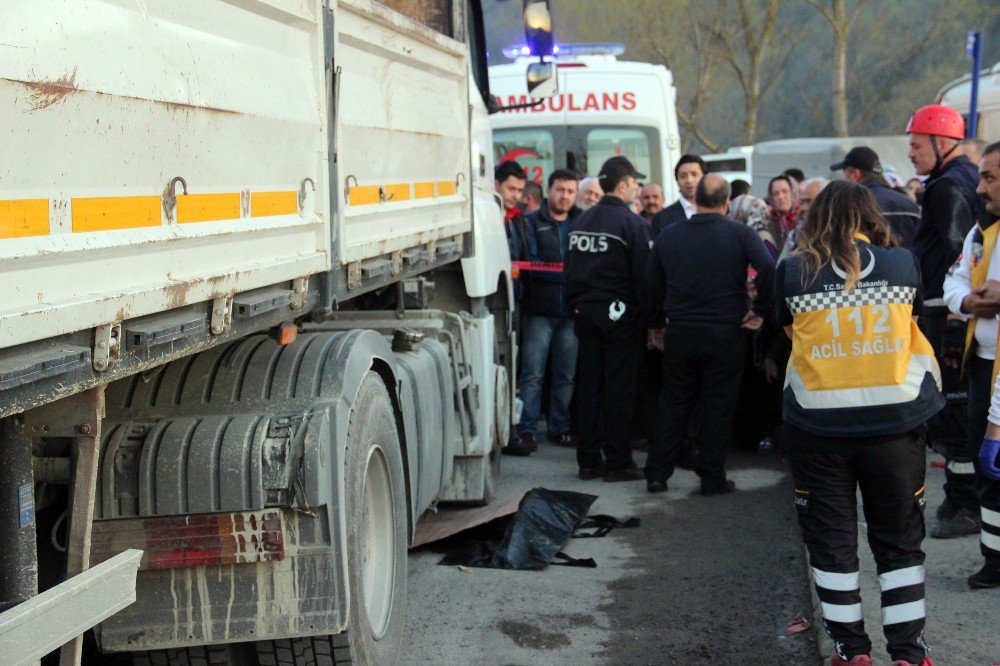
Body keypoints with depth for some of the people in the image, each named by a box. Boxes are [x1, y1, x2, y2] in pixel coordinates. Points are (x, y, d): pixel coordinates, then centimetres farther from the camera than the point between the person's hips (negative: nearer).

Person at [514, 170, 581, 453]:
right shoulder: (532, 222, 5)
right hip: (538, 310, -3)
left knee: (567, 374, 7)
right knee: (532, 374, -4)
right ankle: (526, 429, 2)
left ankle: (560, 427, 17)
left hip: (571, 312, 3)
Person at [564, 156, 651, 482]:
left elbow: (570, 270, 14)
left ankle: (588, 460, 13)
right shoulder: (631, 223, -11)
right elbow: (642, 274, -13)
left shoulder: (580, 222, 9)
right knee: (617, 388, -1)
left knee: (587, 385, 9)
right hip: (618, 314, -6)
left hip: (585, 313, 6)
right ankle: (617, 462, 2)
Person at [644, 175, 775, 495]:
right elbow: (769, 269, -20)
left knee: (673, 403, 14)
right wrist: (761, 311, -7)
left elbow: (652, 286, 11)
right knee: (719, 407, 7)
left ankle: (657, 474, 13)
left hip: (679, 333, 3)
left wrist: (656, 325, 23)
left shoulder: (668, 236, 4)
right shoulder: (741, 234, -6)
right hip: (726, 333, -3)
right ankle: (712, 477, 10)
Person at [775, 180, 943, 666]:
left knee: (831, 540, 12)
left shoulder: (793, 271, -5)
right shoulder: (903, 264, -1)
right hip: (895, 420, 1)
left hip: (819, 425, -1)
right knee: (899, 540, 13)